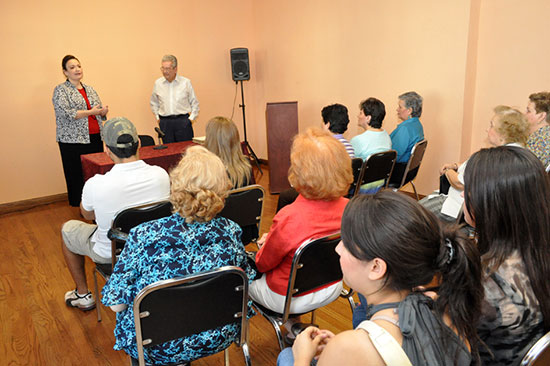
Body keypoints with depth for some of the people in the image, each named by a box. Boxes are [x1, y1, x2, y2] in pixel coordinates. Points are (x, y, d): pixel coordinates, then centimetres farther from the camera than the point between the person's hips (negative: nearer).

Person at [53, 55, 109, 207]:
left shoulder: (89, 89, 17)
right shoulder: (60, 90, -2)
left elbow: (98, 109, 21)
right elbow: (65, 114, -15)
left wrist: (103, 111, -3)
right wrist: (90, 112, -15)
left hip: (95, 138, 6)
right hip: (73, 141, -5)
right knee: (78, 176, -2)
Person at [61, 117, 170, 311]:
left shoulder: (95, 184, -31)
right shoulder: (161, 174, -21)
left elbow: (87, 215, -6)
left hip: (110, 253, -3)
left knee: (67, 228, 26)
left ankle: (83, 295, 39)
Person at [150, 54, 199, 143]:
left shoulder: (186, 82, 1)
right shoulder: (158, 83, 8)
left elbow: (194, 103, 8)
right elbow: (154, 103, 21)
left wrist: (191, 118, 0)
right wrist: (157, 117, 13)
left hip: (183, 121, -2)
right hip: (165, 123, 2)